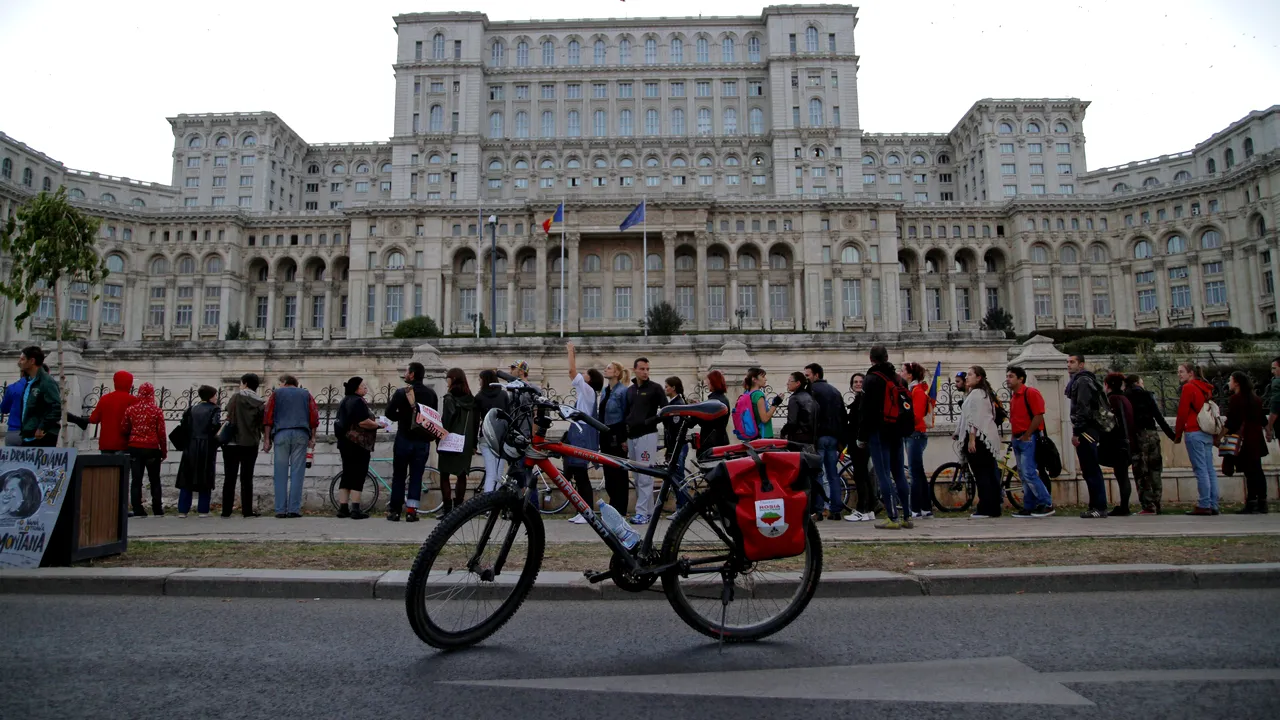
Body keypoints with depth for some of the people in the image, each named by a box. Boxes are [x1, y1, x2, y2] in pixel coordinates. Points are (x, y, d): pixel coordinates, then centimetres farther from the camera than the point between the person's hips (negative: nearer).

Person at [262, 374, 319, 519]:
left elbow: (268, 416, 5)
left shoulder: (277, 393, 15)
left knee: (281, 474, 2)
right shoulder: (306, 394, 18)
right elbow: (314, 417, 7)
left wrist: (267, 439, 5)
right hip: (301, 435, 1)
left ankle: (280, 510, -1)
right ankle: (294, 509, -6)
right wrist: (312, 437, 7)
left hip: (281, 434, 0)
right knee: (297, 473, -1)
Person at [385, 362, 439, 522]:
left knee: (399, 476, 8)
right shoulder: (431, 393, 2)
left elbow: (389, 413, -5)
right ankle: (411, 511, 2)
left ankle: (395, 510, 11)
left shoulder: (401, 392, -9)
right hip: (423, 441, 2)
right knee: (416, 476, 6)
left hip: (404, 439, -2)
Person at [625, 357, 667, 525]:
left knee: (645, 477, -8)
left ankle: (642, 512, -6)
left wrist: (650, 421, -16)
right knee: (636, 477, 9)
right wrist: (624, 438, 14)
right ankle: (649, 510, 16)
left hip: (647, 435, -6)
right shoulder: (629, 390, 15)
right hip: (632, 437, 6)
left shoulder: (655, 388, -1)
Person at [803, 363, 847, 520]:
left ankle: (817, 510, -6)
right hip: (833, 436, 7)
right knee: (833, 474, 10)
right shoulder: (835, 390, 18)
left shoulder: (812, 389, -6)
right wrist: (841, 440, 18)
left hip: (819, 436, -7)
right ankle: (836, 510, 11)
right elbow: (843, 415, 18)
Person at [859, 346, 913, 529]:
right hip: (897, 432, 7)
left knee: (884, 475, -6)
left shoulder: (872, 379, -8)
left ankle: (893, 518, -7)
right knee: (899, 474, 12)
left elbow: (866, 411, -13)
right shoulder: (898, 379, 14)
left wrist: (862, 436, -8)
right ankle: (907, 517, 15)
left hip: (878, 433, -7)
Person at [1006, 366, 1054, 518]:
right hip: (1017, 439, 9)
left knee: (1029, 474, -13)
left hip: (1028, 439, -9)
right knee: (1023, 475, 9)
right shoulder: (1013, 396, 16)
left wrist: (1026, 435, -15)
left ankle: (1047, 504, -3)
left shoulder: (1031, 393, -10)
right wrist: (1015, 436, 10)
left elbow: (1038, 416, -16)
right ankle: (1029, 508, 13)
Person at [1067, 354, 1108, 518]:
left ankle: (1099, 507, -8)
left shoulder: (1082, 381, -10)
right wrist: (1078, 431, 19)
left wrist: (1076, 432, -19)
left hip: (1086, 431, -10)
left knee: (1091, 470, -9)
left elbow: (1082, 409, -18)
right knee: (1091, 470, 11)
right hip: (1089, 430, 10)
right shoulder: (1079, 380, 21)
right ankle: (1096, 506, 15)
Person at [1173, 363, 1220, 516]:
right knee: (1210, 470, 6)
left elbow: (1182, 413, -9)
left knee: (1200, 470, -9)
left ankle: (1204, 505, -9)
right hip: (1208, 434, 8)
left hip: (1194, 433, -8)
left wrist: (1177, 435, -2)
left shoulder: (1188, 387, -6)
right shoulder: (1205, 388, 18)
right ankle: (1213, 505, 7)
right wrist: (1215, 433, 23)